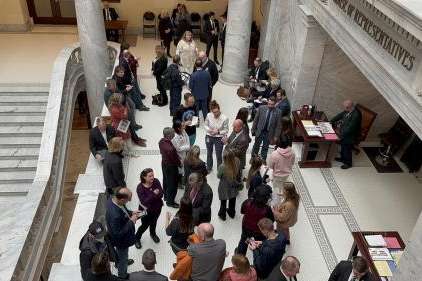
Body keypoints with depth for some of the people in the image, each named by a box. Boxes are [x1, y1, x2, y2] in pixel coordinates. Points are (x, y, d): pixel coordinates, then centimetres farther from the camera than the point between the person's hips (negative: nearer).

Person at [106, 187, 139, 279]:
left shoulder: (112, 199, -21)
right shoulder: (115, 215, -46)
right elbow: (119, 233, -33)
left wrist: (131, 213, -9)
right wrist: (131, 221, -28)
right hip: (121, 239, -7)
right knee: (123, 256, 23)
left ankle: (119, 262, 66)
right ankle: (122, 275, 50)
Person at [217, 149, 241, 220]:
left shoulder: (222, 167, -37)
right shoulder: (237, 162, -25)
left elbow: (218, 176, -17)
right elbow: (239, 173, -8)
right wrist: (239, 182, 9)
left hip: (224, 187, -3)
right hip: (234, 185, 3)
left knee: (223, 201, 25)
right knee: (232, 200, 30)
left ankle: (222, 214, 48)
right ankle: (232, 213, 54)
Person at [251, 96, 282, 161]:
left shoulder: (278, 112, -11)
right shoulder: (261, 108, -8)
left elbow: (278, 125, -6)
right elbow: (256, 120, 0)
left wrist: (276, 136, -6)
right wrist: (253, 130, 1)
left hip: (269, 133, -1)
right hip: (259, 131, 1)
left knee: (265, 148, 12)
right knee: (256, 146, 16)